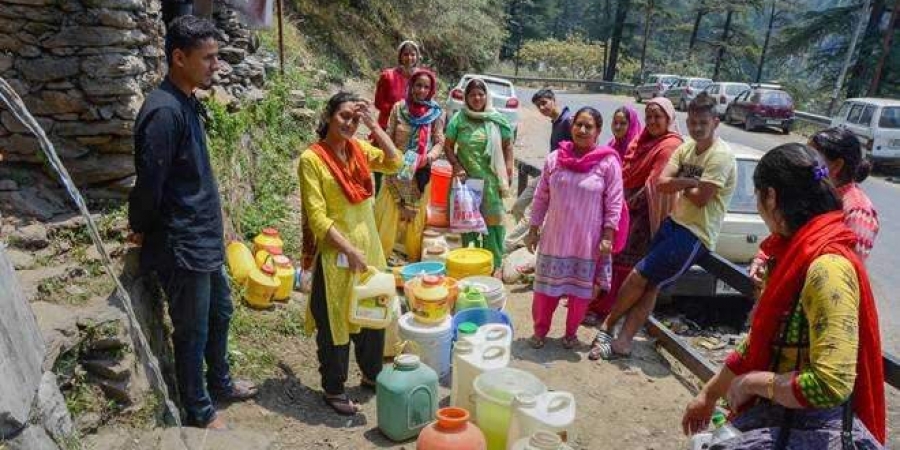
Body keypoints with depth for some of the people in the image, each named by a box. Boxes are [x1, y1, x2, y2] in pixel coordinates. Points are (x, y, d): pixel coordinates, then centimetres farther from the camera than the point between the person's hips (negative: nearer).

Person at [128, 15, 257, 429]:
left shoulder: (188, 103, 7)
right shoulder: (164, 111, -23)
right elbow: (148, 183, -22)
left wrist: (212, 228, 14)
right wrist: (141, 231, -5)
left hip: (205, 239, 9)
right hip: (181, 246, -9)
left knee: (220, 312, 23)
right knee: (193, 332, 8)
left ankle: (220, 382, 44)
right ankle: (198, 412, 27)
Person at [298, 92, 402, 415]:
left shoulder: (359, 148, 6)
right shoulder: (312, 158, -12)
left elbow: (394, 163, -5)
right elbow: (317, 217, -16)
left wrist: (373, 125, -8)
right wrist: (349, 249, -20)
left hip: (369, 248, 6)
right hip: (335, 254, -6)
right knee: (335, 322, 8)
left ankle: (372, 374, 40)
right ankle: (333, 389, 27)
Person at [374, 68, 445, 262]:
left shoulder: (436, 113, -4)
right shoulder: (399, 108, -1)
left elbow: (439, 143, -4)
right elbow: (388, 137, 3)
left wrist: (428, 158, -22)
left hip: (421, 173, 0)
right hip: (396, 170, 1)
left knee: (416, 216, 11)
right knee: (387, 214, 4)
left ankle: (414, 260, 26)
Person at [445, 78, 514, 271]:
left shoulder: (497, 119, 1)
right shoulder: (458, 120, 0)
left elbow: (507, 145, 8)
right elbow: (448, 147, 4)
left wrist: (508, 167, 1)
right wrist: (457, 166, -9)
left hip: (491, 179, 0)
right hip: (467, 179, 0)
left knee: (493, 219, 1)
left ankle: (494, 263, 12)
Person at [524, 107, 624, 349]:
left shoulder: (608, 162, -8)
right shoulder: (555, 158, -1)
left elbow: (614, 203, -6)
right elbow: (541, 197, 5)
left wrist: (608, 236, -9)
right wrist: (533, 229, 5)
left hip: (588, 240, -2)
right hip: (554, 237, 2)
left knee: (580, 289, 12)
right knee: (545, 286, 12)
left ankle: (571, 332, 32)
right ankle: (540, 329, 31)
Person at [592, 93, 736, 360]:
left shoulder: (720, 155, -16)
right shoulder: (686, 148, 8)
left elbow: (700, 198, -20)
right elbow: (662, 183, -2)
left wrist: (680, 184, -5)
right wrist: (690, 181, -17)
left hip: (696, 235, -7)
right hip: (674, 222, 7)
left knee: (640, 276, -5)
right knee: (649, 285, 5)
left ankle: (607, 324, 18)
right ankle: (623, 342, 10)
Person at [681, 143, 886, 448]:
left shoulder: (827, 266, -22)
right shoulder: (793, 254, 6)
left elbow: (831, 384, -28)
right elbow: (759, 343, 14)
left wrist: (752, 382, -14)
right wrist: (709, 394, 18)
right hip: (771, 417, 7)